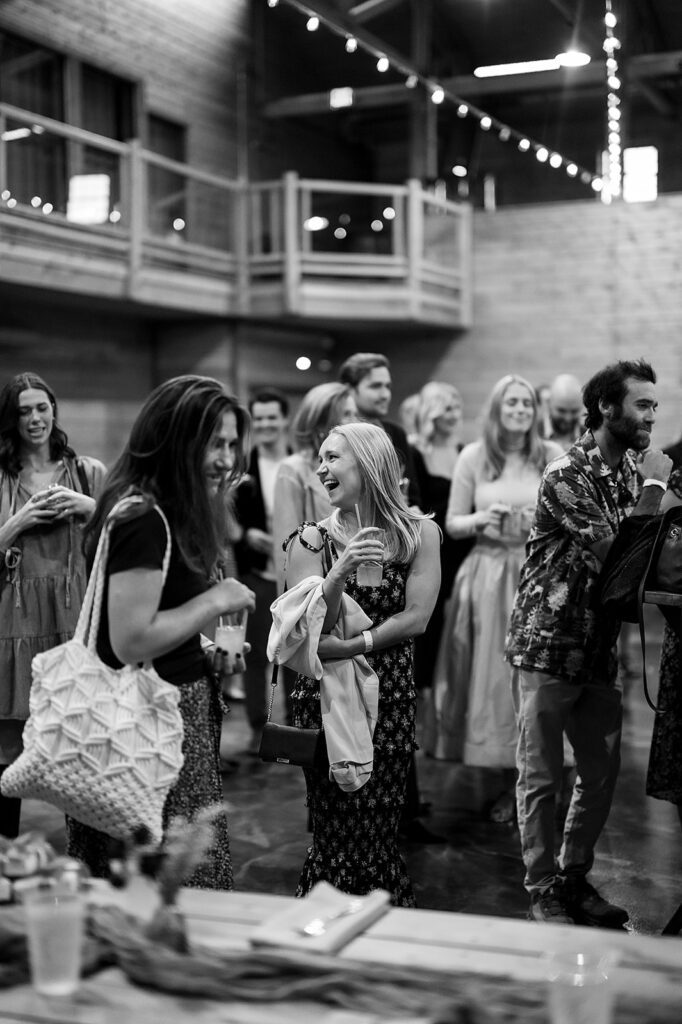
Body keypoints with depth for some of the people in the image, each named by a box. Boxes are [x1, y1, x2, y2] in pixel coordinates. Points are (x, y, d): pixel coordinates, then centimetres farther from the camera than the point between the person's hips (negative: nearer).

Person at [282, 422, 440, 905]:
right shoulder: (312, 540, 0)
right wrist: (340, 572, -21)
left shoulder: (419, 533, 1)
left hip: (391, 697, 0)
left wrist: (352, 645, -12)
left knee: (379, 832, 1)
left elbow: (416, 618, -6)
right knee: (337, 833, 0)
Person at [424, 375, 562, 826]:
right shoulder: (473, 457, 3)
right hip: (487, 577, 1)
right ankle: (508, 784, 18)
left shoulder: (554, 456, 1)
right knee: (492, 680, 3)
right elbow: (452, 524, 6)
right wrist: (482, 519, -13)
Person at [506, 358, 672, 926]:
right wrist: (654, 486, -18)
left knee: (602, 773, 13)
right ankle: (544, 892, 16)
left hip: (600, 648, 7)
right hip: (548, 644, -7)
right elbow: (612, 554, -24)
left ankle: (575, 878, 29)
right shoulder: (567, 474, -16)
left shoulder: (634, 467, 9)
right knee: (542, 776, 3)